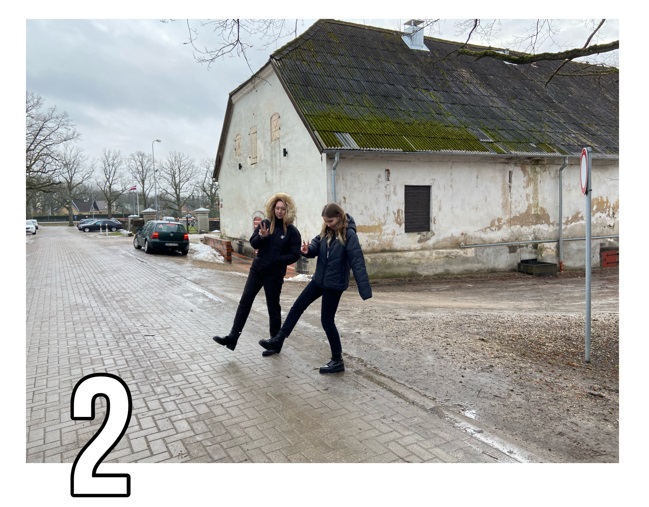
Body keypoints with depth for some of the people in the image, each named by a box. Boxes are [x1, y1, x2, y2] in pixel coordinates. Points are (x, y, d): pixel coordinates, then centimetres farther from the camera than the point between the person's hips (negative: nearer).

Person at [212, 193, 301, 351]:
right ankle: (232, 337, 7)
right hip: (257, 269, 4)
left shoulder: (292, 231, -9)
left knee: (273, 307, 6)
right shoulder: (265, 224, 2)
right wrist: (261, 237, -21)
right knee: (245, 301, 2)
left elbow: (295, 255, -11)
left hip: (274, 274, -4)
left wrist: (275, 260, -21)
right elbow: (253, 243, 0)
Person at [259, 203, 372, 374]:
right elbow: (315, 246, 1)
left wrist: (365, 290, -27)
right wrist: (307, 250, -25)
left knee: (327, 320, -2)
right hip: (319, 279, 8)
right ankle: (277, 340, 28)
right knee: (297, 306, 14)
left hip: (335, 283, -8)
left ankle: (337, 361, 13)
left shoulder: (349, 235, -18)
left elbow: (358, 263, -22)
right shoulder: (326, 232, 4)